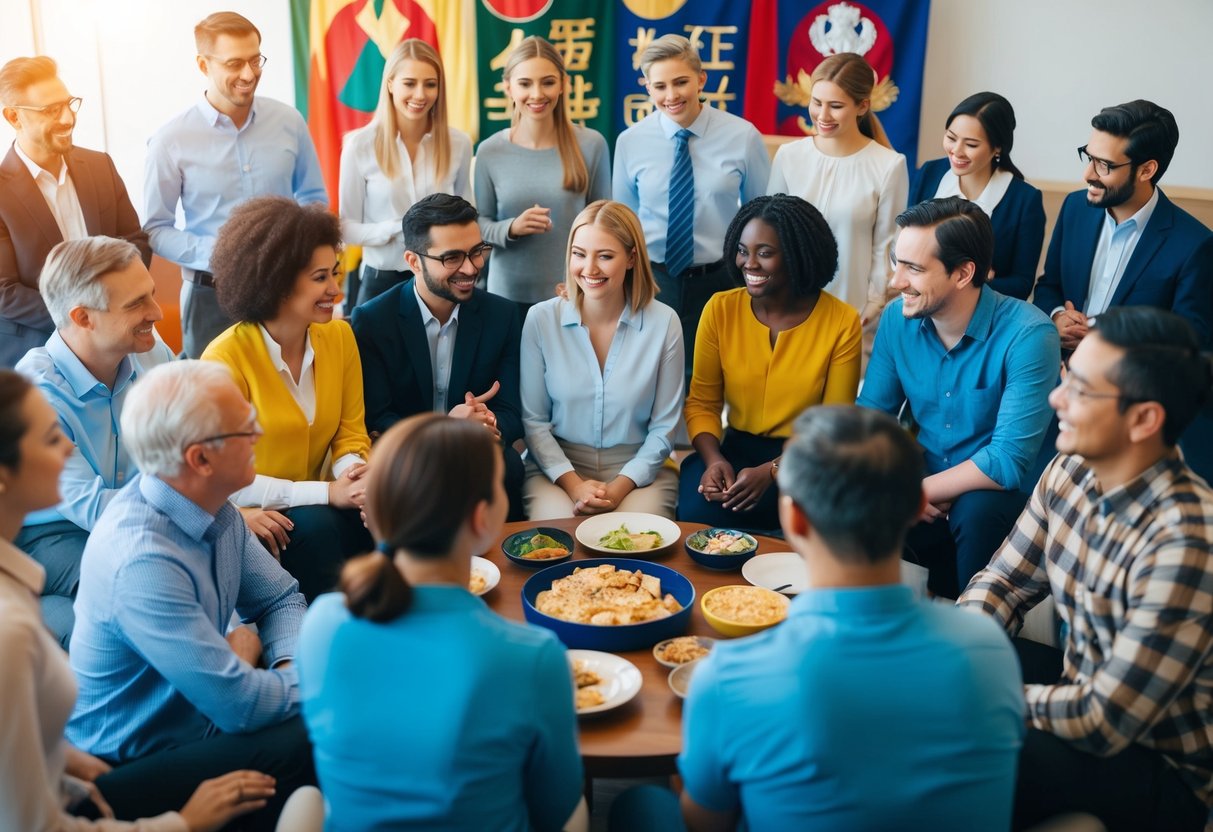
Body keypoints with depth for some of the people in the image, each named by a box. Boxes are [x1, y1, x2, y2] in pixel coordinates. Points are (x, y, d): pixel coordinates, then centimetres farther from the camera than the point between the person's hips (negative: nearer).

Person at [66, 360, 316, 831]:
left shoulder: (213, 508, -5)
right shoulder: (141, 561, -31)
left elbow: (278, 597, 8)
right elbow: (242, 705, -29)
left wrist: (292, 666, -11)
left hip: (196, 718, 8)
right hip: (129, 774, -8)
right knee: (312, 743, -26)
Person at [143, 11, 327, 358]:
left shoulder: (289, 122, 0)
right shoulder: (171, 141, -8)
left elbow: (314, 198, 11)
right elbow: (155, 228, -3)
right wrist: (215, 252, -18)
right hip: (212, 297, -2)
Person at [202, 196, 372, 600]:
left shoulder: (339, 336, 0)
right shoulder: (226, 357, -16)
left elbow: (351, 432, 5)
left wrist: (354, 474, -18)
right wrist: (328, 493, -21)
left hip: (319, 504, 5)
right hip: (254, 520, -4)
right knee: (316, 528, -33)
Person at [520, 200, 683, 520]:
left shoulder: (664, 323, -4)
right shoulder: (541, 319, -3)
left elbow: (664, 428, -1)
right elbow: (533, 420, 0)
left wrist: (619, 489, -13)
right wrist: (572, 483, -13)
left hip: (639, 470, 0)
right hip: (558, 467, 0)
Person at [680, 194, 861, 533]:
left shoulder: (842, 322, -7)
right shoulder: (720, 309, 0)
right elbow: (702, 402, 4)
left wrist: (772, 471, -18)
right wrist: (714, 459, -16)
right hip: (735, 452, 2)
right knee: (698, 512, -29)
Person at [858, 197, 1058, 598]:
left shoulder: (1028, 336, -22)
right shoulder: (897, 318, -6)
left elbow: (1007, 462, -25)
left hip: (1000, 494, -4)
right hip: (924, 483, 5)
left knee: (977, 511, -35)